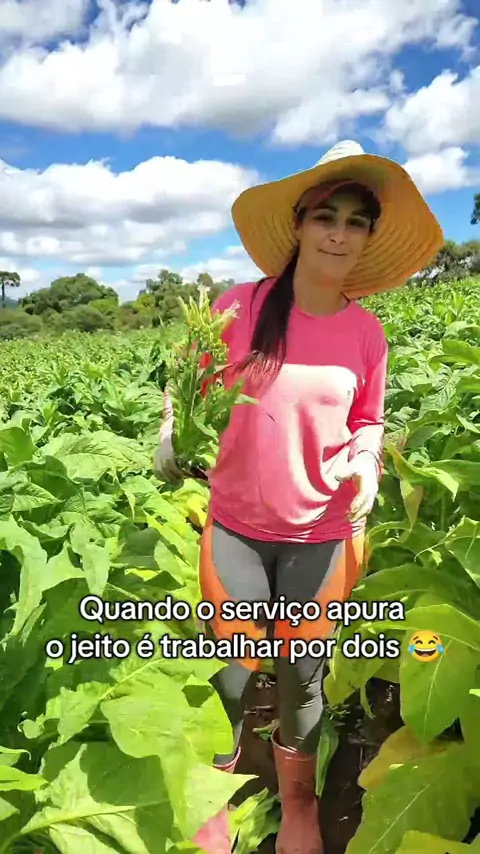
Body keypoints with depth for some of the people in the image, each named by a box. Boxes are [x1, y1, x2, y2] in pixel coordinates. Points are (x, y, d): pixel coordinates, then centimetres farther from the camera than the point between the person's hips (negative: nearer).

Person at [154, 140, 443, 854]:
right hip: (235, 525, -1)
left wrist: (366, 467, -9)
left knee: (302, 680, 15)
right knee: (228, 677, 12)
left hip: (321, 535, 1)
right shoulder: (239, 306, -9)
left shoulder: (367, 333, -3)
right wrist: (174, 436, -12)